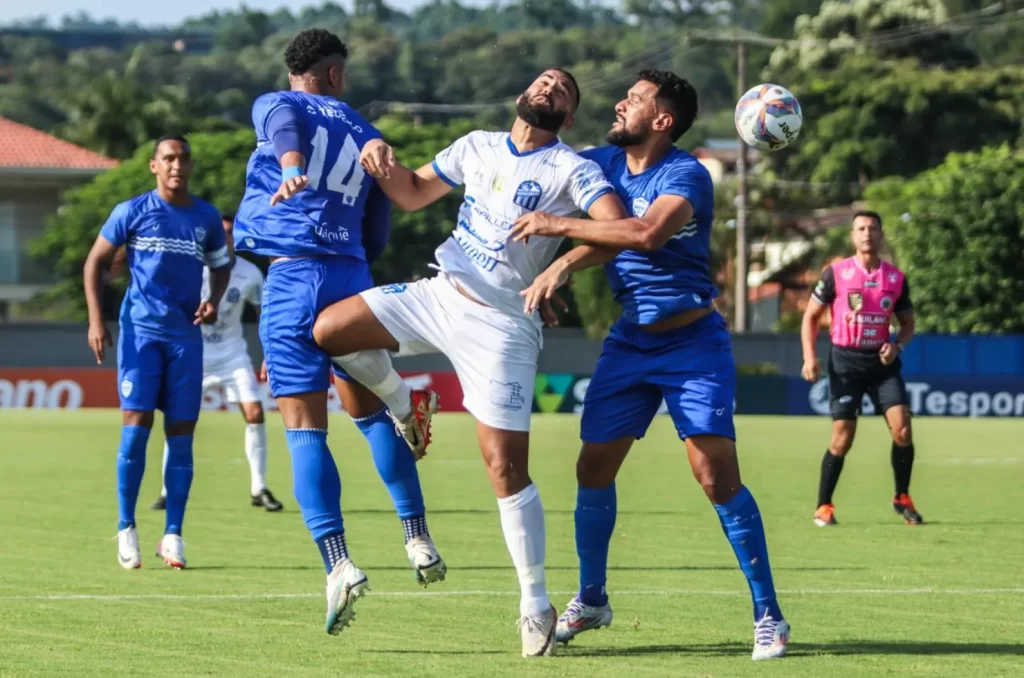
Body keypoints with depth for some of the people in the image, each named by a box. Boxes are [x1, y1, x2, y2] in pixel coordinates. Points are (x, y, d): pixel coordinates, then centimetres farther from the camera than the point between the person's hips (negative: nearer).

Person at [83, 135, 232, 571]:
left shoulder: (207, 218, 7)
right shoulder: (132, 212, -1)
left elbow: (221, 264, 22)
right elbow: (95, 261, 4)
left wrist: (214, 300, 2)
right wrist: (96, 321, -4)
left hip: (186, 335, 3)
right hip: (140, 331, -3)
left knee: (181, 433, 0)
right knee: (136, 425, -11)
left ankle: (173, 535, 5)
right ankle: (126, 530, -1)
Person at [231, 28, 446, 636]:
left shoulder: (275, 106, 8)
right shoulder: (367, 136, 19)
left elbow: (285, 131, -19)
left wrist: (292, 170, -40)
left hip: (292, 277, -4)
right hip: (352, 278, 4)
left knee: (306, 430, -6)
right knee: (370, 411, 20)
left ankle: (339, 564, -17)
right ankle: (419, 540, 18)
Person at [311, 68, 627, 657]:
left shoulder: (571, 170, -8)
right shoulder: (478, 147, 11)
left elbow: (619, 226, -22)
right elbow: (413, 193, 22)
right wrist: (382, 158, 1)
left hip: (500, 326, -6)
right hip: (439, 295, 6)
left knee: (506, 469, -9)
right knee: (327, 330, -5)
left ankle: (536, 606, -1)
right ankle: (402, 405, 22)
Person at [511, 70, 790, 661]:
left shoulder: (686, 175, -18)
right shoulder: (604, 163, 3)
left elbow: (649, 233, -34)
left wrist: (559, 225, -31)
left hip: (693, 344, -6)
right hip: (630, 341, 6)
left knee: (717, 475, -14)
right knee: (594, 469, 3)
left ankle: (768, 615, -6)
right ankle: (591, 601, 22)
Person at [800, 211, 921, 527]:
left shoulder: (896, 278, 5)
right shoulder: (836, 273, -3)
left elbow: (907, 323, 15)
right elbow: (811, 316, 3)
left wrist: (897, 345, -7)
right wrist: (810, 357, -9)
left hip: (882, 362, 2)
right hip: (846, 361, -2)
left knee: (902, 429, -11)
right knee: (842, 439, -7)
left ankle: (902, 498, 8)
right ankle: (823, 507, 8)